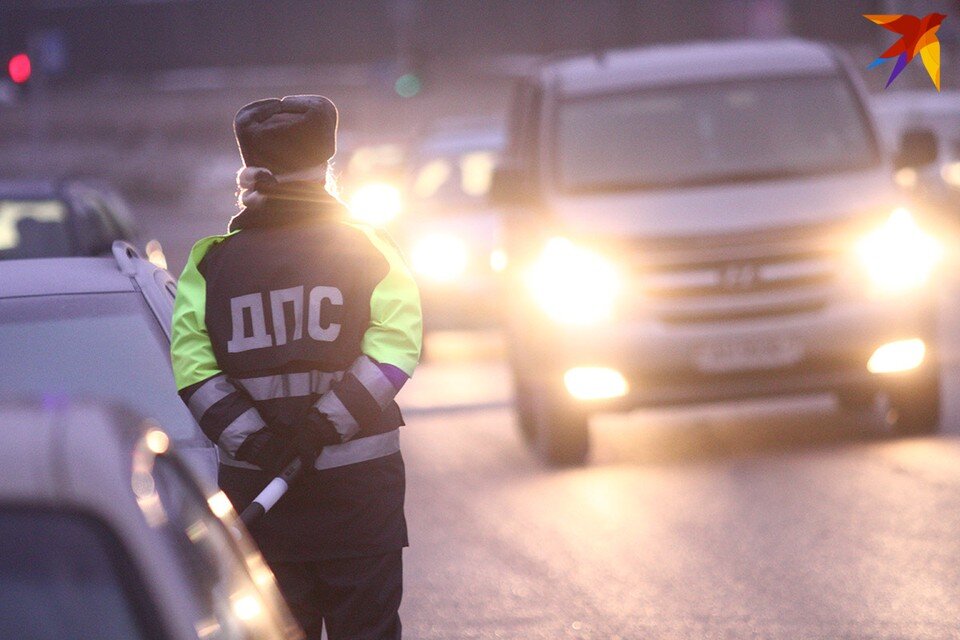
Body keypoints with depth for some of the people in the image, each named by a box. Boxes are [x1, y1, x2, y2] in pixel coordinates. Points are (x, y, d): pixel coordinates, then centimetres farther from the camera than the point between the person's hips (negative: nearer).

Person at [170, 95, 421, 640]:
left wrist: (253, 441, -12)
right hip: (356, 485, -1)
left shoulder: (213, 261, 2)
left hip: (254, 485, 1)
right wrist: (322, 425, -15)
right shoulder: (370, 252, 0)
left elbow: (192, 364, -9)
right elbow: (394, 351, -13)